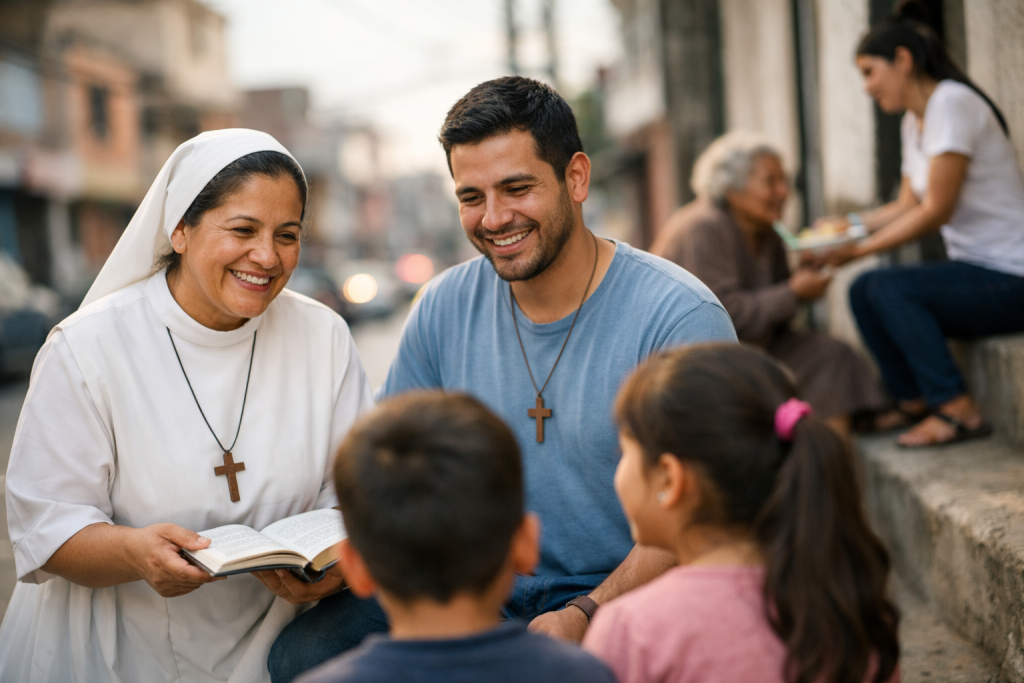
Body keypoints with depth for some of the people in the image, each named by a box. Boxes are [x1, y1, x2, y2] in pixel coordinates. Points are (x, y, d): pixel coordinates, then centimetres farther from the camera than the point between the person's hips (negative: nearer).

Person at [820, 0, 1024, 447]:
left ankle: (957, 410, -12)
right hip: (975, 268, 9)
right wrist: (848, 225, 3)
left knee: (887, 288, -22)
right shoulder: (914, 121, 11)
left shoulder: (952, 102, -17)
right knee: (862, 291, 0)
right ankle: (914, 402, 8)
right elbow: (907, 206, 14)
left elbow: (936, 211, -22)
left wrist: (859, 250, -18)